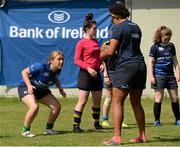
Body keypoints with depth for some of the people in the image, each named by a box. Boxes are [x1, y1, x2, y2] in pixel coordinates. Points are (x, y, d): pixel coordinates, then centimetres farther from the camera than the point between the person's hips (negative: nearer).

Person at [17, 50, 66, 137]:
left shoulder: (57, 70, -10)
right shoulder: (41, 67, -31)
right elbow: (24, 72, -24)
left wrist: (60, 88, -4)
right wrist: (29, 86, -37)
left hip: (41, 90, 7)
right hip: (25, 87, -7)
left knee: (56, 106, -3)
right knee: (34, 107, -32)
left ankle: (48, 129, 16)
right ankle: (25, 131, -14)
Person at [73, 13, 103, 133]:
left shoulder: (96, 41, 13)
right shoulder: (81, 43, -8)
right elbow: (77, 60, -11)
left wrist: (101, 64, 3)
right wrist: (88, 68, -22)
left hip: (96, 73, 7)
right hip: (85, 74, -7)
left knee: (97, 100, 11)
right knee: (83, 101, -9)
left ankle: (97, 123, 23)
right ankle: (76, 125, -7)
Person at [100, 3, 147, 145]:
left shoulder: (119, 27, -8)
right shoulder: (136, 27, 16)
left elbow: (111, 51, -11)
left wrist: (101, 55, 10)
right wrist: (109, 49, 27)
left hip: (125, 67, -8)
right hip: (140, 65, 8)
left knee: (117, 102, -5)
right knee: (136, 103, 16)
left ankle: (117, 137, -12)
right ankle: (142, 136, 18)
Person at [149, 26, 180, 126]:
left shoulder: (171, 46, 11)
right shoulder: (155, 47, -3)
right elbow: (151, 62, -4)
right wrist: (151, 76, -10)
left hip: (170, 75, 5)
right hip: (159, 76, -5)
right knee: (159, 98, -4)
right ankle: (157, 120, 3)